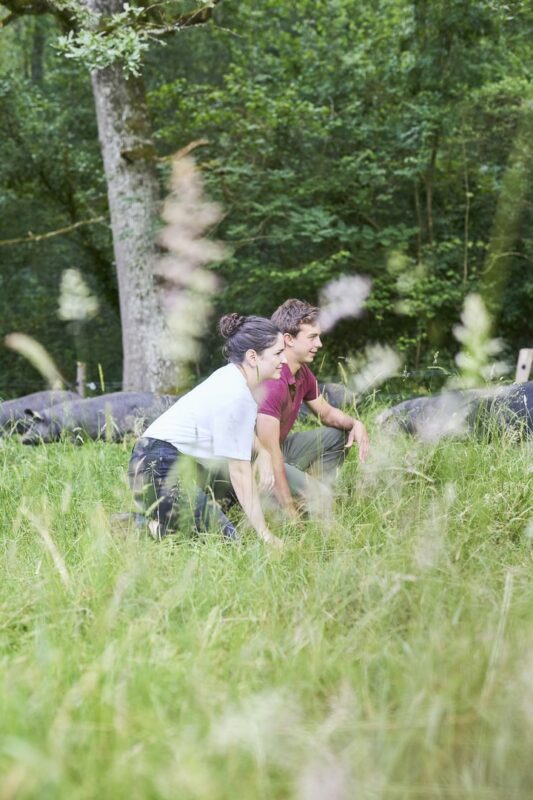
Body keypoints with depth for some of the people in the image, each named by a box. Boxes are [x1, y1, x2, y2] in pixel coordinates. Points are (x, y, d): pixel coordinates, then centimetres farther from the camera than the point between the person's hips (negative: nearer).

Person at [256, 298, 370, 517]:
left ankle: (307, 492, 3)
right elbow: (270, 453, -30)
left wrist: (355, 424, -5)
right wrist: (291, 514, -28)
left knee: (337, 436, 15)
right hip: (255, 461, -10)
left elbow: (326, 412, 20)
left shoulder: (302, 373, 2)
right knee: (320, 498, -24)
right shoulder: (272, 382, -29)